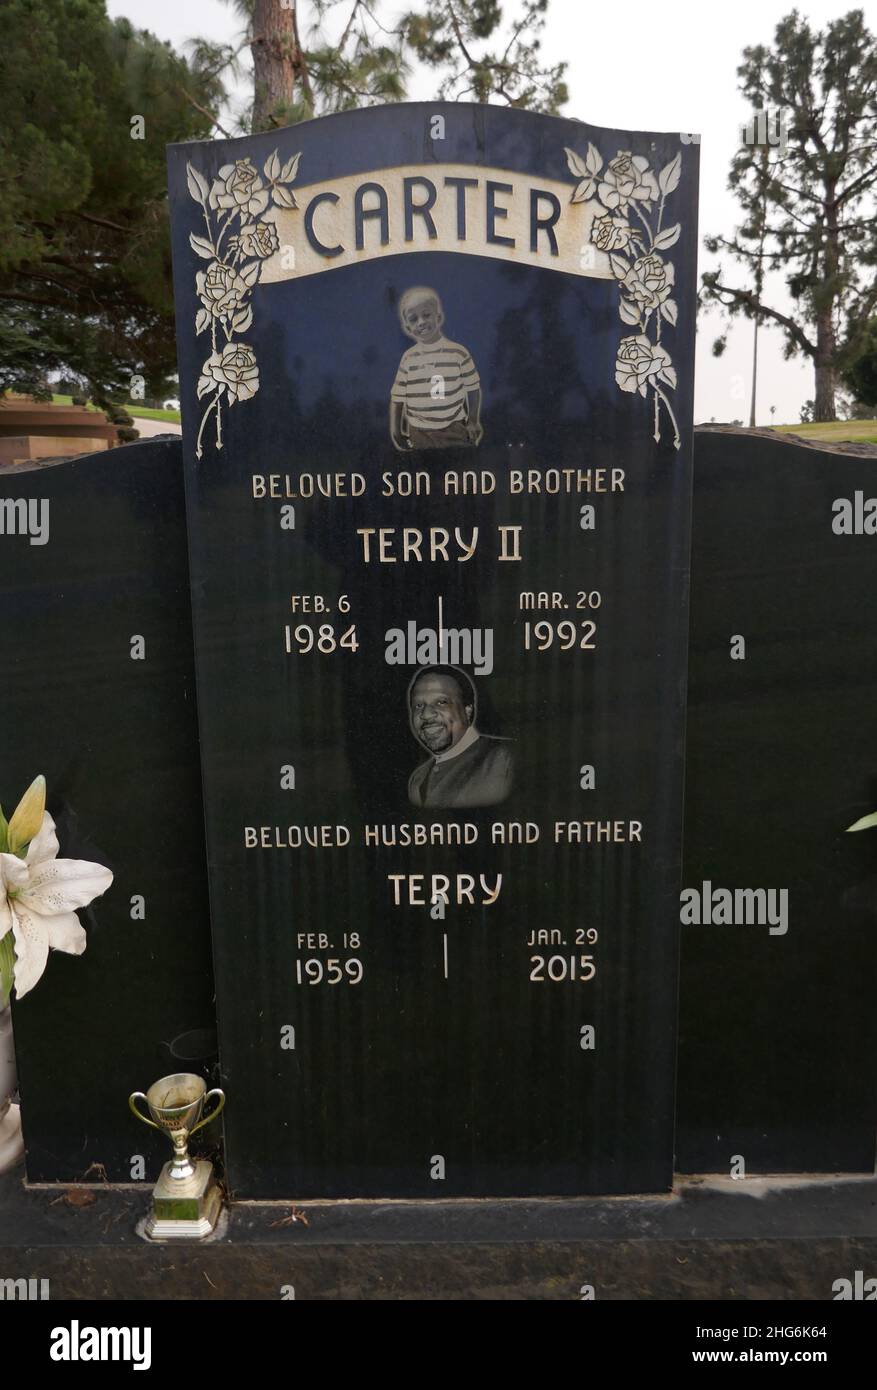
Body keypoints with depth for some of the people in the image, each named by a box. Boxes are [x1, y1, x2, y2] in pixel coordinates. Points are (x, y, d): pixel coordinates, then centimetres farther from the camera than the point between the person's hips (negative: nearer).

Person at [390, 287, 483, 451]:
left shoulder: (458, 352, -6)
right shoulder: (408, 358, 0)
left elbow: (473, 388, 3)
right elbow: (397, 397, 5)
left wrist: (474, 422, 2)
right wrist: (396, 431, 2)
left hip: (454, 431, -2)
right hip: (418, 434, 2)